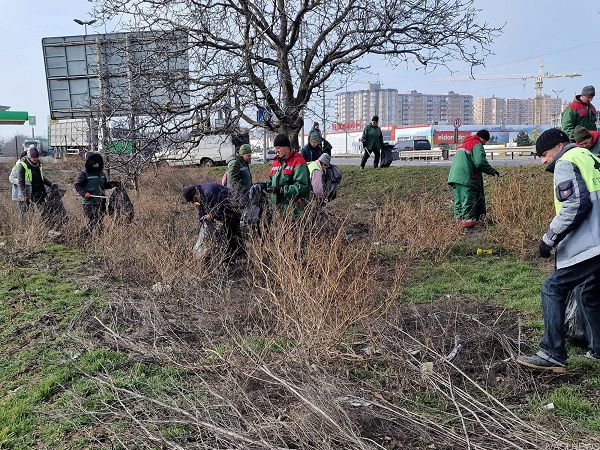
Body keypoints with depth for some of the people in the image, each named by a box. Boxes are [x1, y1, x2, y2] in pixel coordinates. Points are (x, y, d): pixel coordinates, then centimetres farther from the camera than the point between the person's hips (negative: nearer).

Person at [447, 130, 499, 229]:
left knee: (458, 200, 12)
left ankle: (459, 219, 16)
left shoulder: (464, 144, 24)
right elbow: (480, 162, -16)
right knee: (468, 199, -9)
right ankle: (468, 221, -12)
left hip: (455, 176, 9)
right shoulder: (477, 145, -5)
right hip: (466, 179, -9)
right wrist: (492, 171, -5)